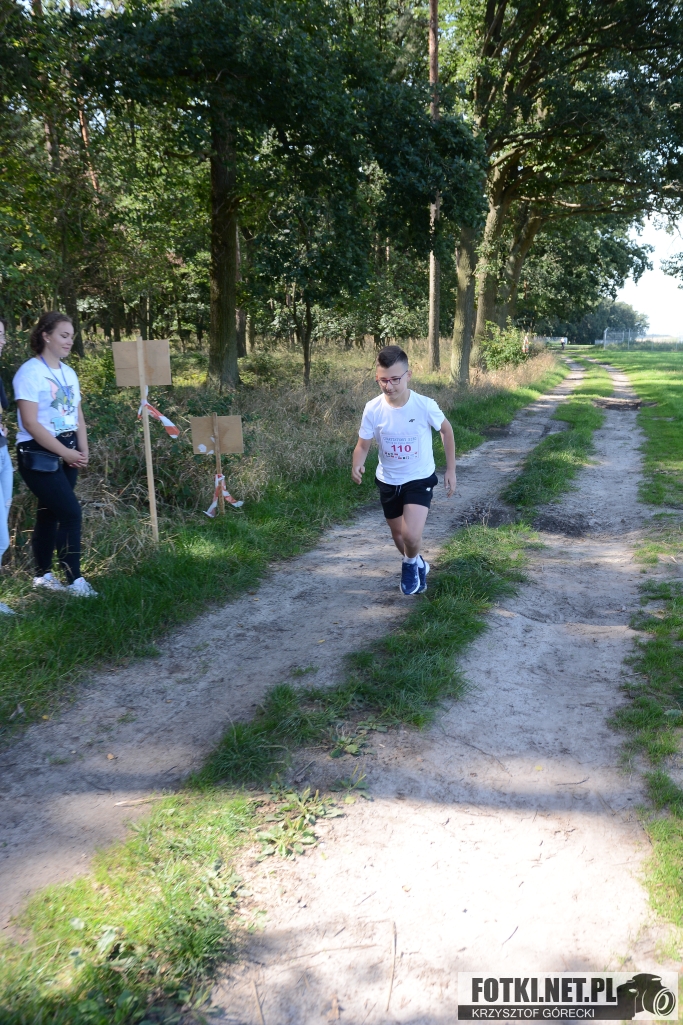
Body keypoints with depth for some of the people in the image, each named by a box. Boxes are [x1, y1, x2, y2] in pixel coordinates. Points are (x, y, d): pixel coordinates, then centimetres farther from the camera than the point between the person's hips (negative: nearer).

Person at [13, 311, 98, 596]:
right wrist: (66, 453, -18)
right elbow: (30, 423, -18)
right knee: (71, 512, -11)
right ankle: (74, 580, -1)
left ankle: (42, 575, 25)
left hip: (67, 454, 7)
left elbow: (77, 415, 14)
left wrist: (82, 451, 0)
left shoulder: (68, 372, 11)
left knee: (50, 513, 13)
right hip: (39, 455, -7)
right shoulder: (30, 372, -12)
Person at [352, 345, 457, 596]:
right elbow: (363, 444, -9)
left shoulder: (425, 405, -21)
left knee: (411, 535, -20)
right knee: (398, 535, 18)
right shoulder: (373, 409, -17)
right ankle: (418, 565, 49)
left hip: (419, 479, -3)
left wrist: (451, 469, 0)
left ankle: (411, 564, 15)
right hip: (388, 482, 3)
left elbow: (446, 430, -3)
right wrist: (357, 465, -32)